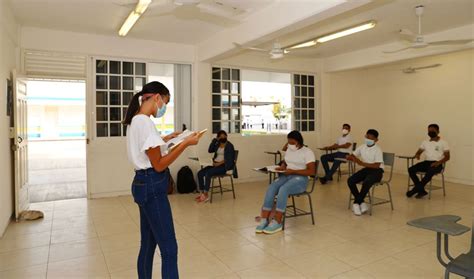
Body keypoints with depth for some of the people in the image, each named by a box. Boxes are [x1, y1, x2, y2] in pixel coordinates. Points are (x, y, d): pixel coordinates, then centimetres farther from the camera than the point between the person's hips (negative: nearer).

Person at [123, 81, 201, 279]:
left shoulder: (135, 120, 12)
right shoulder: (145, 122, -18)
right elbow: (159, 165, -19)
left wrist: (165, 139, 20)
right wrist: (185, 144, -16)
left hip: (144, 184, 10)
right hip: (152, 187, -10)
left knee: (148, 244, 19)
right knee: (169, 248, -3)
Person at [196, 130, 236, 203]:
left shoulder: (229, 145, -3)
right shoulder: (217, 144, 15)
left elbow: (229, 159, -11)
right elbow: (210, 150, 1)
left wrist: (219, 163, -19)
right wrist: (215, 139, -2)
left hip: (224, 166, -7)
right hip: (215, 164, 7)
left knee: (208, 173, -30)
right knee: (200, 173, -14)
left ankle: (206, 195, -23)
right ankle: (202, 193, -10)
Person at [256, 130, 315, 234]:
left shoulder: (307, 152, -6)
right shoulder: (289, 150, 15)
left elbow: (311, 171, -14)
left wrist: (293, 171, -20)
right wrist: (282, 167, 5)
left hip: (300, 179, -6)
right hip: (286, 176, 6)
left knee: (283, 189, -36)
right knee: (270, 189, -26)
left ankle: (277, 223, -31)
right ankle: (264, 220, -29)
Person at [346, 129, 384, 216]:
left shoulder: (378, 150, -14)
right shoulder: (362, 147, 3)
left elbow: (377, 165, -21)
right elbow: (351, 156, 10)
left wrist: (361, 163, -30)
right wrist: (351, 158, -16)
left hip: (377, 171, -6)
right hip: (366, 169, 6)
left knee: (366, 182, -36)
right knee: (350, 180, -19)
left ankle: (356, 203, -16)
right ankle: (361, 202, -9)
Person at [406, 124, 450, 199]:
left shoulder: (443, 143, 4)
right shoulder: (425, 142, 18)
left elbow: (447, 157, -2)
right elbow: (419, 152, 18)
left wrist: (439, 162, -21)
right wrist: (417, 155, -9)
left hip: (436, 164, -5)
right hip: (426, 162, 5)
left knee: (430, 172, -40)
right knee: (411, 169, -22)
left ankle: (416, 189, -25)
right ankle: (421, 191, -21)